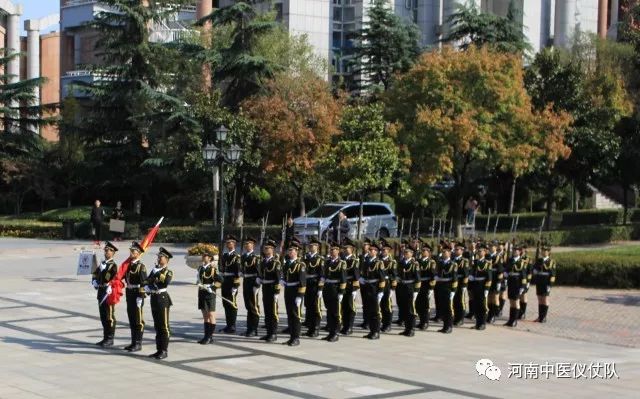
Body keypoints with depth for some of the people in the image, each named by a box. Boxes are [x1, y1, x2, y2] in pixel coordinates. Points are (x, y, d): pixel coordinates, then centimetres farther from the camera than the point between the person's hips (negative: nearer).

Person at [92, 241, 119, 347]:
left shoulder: (113, 265, -10)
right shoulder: (102, 263, 14)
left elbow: (115, 280, -18)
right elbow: (95, 274, 22)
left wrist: (109, 289, -24)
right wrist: (94, 282, 4)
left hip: (109, 292, -8)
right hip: (101, 292, 8)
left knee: (109, 316, -2)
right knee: (103, 316, 13)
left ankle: (110, 339, 4)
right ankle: (105, 338, 21)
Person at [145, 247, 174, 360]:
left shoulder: (168, 272, -5)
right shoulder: (154, 270, 15)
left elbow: (166, 282, -24)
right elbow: (147, 281, 10)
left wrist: (159, 274, -17)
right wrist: (147, 287, -9)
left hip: (162, 298, -7)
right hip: (154, 298, 7)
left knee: (164, 326, -3)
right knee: (157, 326, 12)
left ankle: (164, 351, -1)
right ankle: (159, 350, 18)